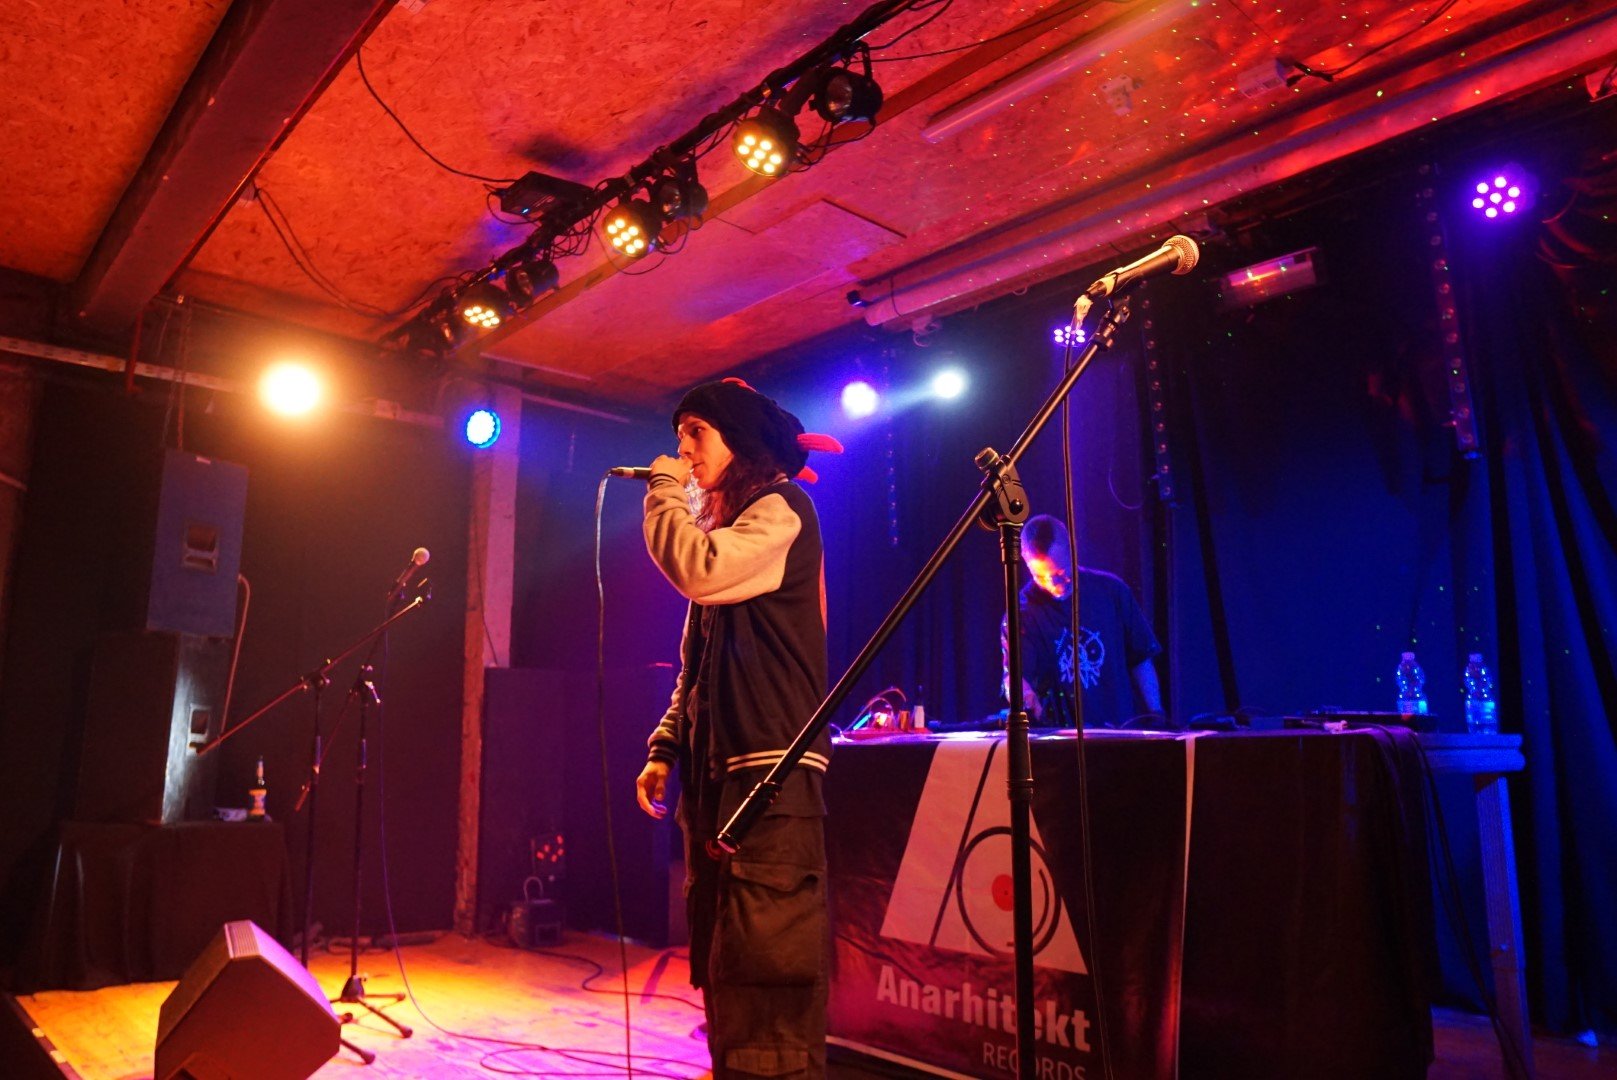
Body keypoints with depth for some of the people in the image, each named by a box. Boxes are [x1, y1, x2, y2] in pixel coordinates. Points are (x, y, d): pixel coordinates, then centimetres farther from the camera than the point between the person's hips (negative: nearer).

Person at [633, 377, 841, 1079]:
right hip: (715, 772, 9)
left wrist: (663, 488, -6)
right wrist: (666, 748, 11)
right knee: (722, 976, 15)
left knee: (765, 980, -9)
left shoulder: (781, 509, -3)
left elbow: (699, 572, -22)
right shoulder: (723, 524, 22)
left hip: (769, 771, -9)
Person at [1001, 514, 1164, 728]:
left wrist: (1155, 718, 3)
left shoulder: (1111, 590, 2)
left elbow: (1141, 660, 10)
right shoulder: (1022, 613, -6)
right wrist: (1023, 694, -39)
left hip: (1127, 728, -1)